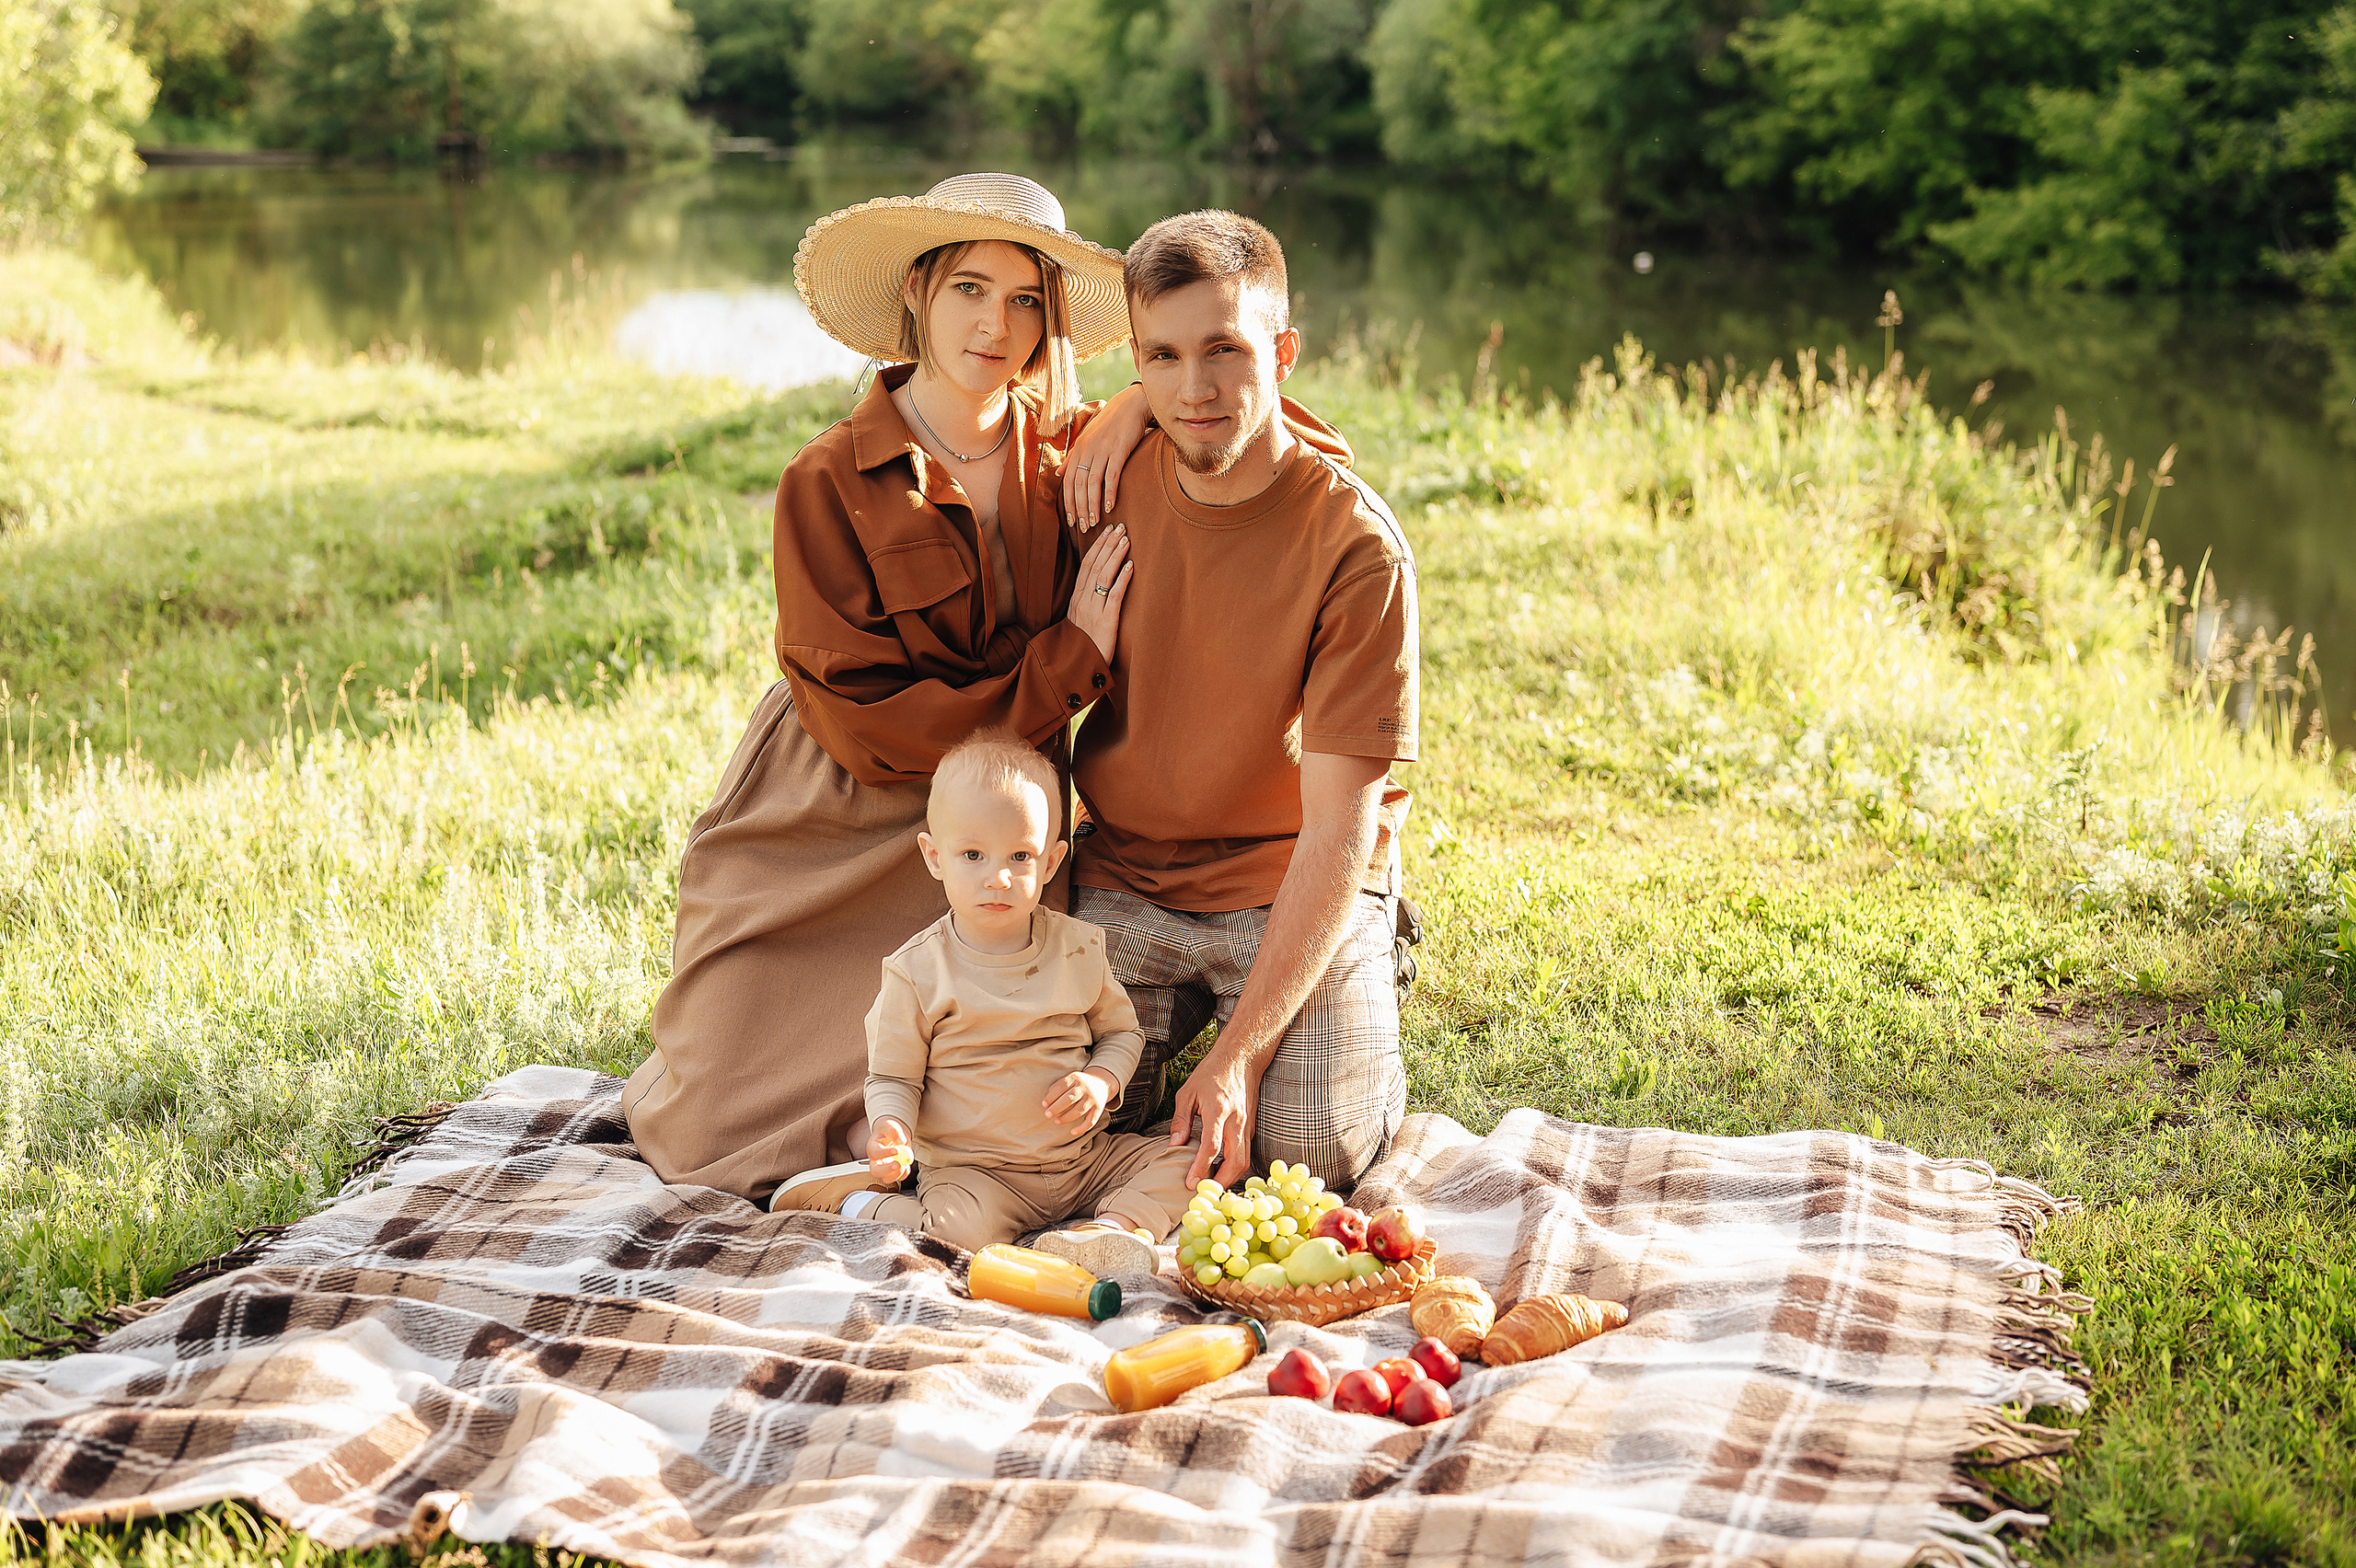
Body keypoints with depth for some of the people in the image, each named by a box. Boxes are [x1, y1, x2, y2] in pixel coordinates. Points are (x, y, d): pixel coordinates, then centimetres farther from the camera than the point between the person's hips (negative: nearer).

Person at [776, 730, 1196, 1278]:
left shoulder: (1077, 949, 1)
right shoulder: (918, 971, -8)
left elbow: (1121, 1031, 14)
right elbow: (893, 1077, 0)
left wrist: (1101, 1081, -9)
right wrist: (892, 1131, -22)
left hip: (1081, 1159, 4)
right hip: (971, 1169, -4)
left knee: (1180, 1162, -8)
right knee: (959, 1228, -31)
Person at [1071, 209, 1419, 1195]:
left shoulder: (1358, 548, -19)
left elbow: (1338, 830, -20)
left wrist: (1240, 1054, -24)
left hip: (1297, 887, -3)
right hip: (1123, 875, 3)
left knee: (1315, 1151, -19)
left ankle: (1368, 980, 14)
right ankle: (1189, 1008, 17)